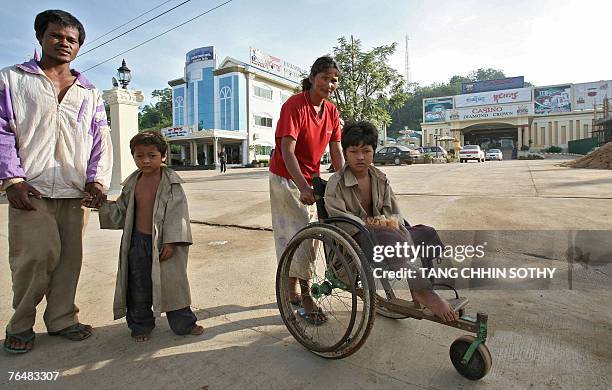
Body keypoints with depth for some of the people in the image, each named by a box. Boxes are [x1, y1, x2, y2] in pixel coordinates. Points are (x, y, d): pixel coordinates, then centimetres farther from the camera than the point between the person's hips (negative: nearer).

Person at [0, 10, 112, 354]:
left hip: (76, 192, 3)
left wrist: (97, 179, -2)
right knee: (37, 255, -10)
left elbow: (101, 140, 11)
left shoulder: (90, 93, 18)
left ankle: (61, 318, 19)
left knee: (70, 257, 4)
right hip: (30, 189, -2)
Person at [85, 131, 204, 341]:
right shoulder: (132, 184, 7)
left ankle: (184, 323, 22)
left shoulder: (171, 182, -8)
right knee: (139, 287, 13)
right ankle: (141, 325, 33)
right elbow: (121, 211, 16)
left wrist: (171, 242, -17)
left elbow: (177, 213, -12)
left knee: (173, 283, 4)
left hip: (163, 242, -4)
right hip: (138, 241, 4)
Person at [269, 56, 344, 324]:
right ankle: (305, 296, 3)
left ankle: (292, 288, 30)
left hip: (311, 179, 7)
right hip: (286, 178, -7)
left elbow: (336, 151, -1)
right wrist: (303, 187, -36)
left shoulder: (331, 111, 2)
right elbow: (287, 151, -27)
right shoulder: (294, 105, -18)